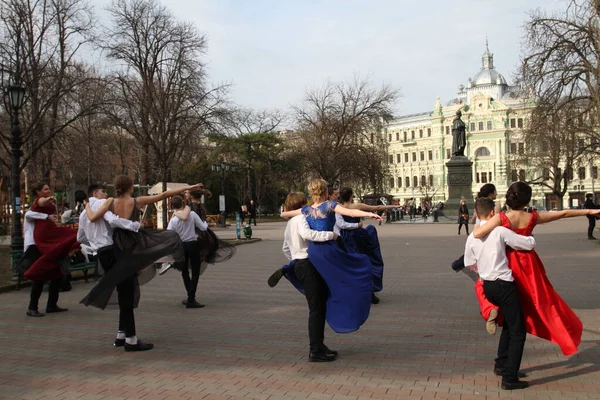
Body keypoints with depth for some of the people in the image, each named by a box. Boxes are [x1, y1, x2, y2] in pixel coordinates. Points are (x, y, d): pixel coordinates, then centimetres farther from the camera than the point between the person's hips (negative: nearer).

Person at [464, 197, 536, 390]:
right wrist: (529, 237, 13)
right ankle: (509, 378, 1)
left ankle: (501, 365, 36)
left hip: (487, 286, 7)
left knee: (508, 324, 28)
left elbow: (470, 263, 14)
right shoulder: (501, 231, -13)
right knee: (518, 331, 3)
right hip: (504, 284, -7)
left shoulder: (472, 238, 3)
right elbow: (529, 244, -10)